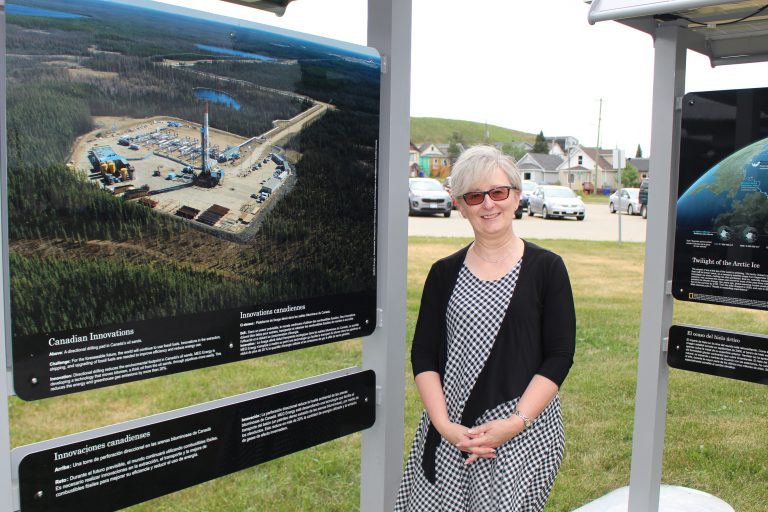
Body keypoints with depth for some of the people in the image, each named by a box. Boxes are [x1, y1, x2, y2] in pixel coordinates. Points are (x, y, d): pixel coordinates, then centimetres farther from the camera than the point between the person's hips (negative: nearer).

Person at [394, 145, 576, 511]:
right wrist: (444, 425, -9)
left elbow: (560, 355, -3)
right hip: (447, 432, 2)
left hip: (523, 431, -2)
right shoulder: (445, 273, 6)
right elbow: (423, 355, 4)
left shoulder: (547, 268, 0)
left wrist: (516, 422, -13)